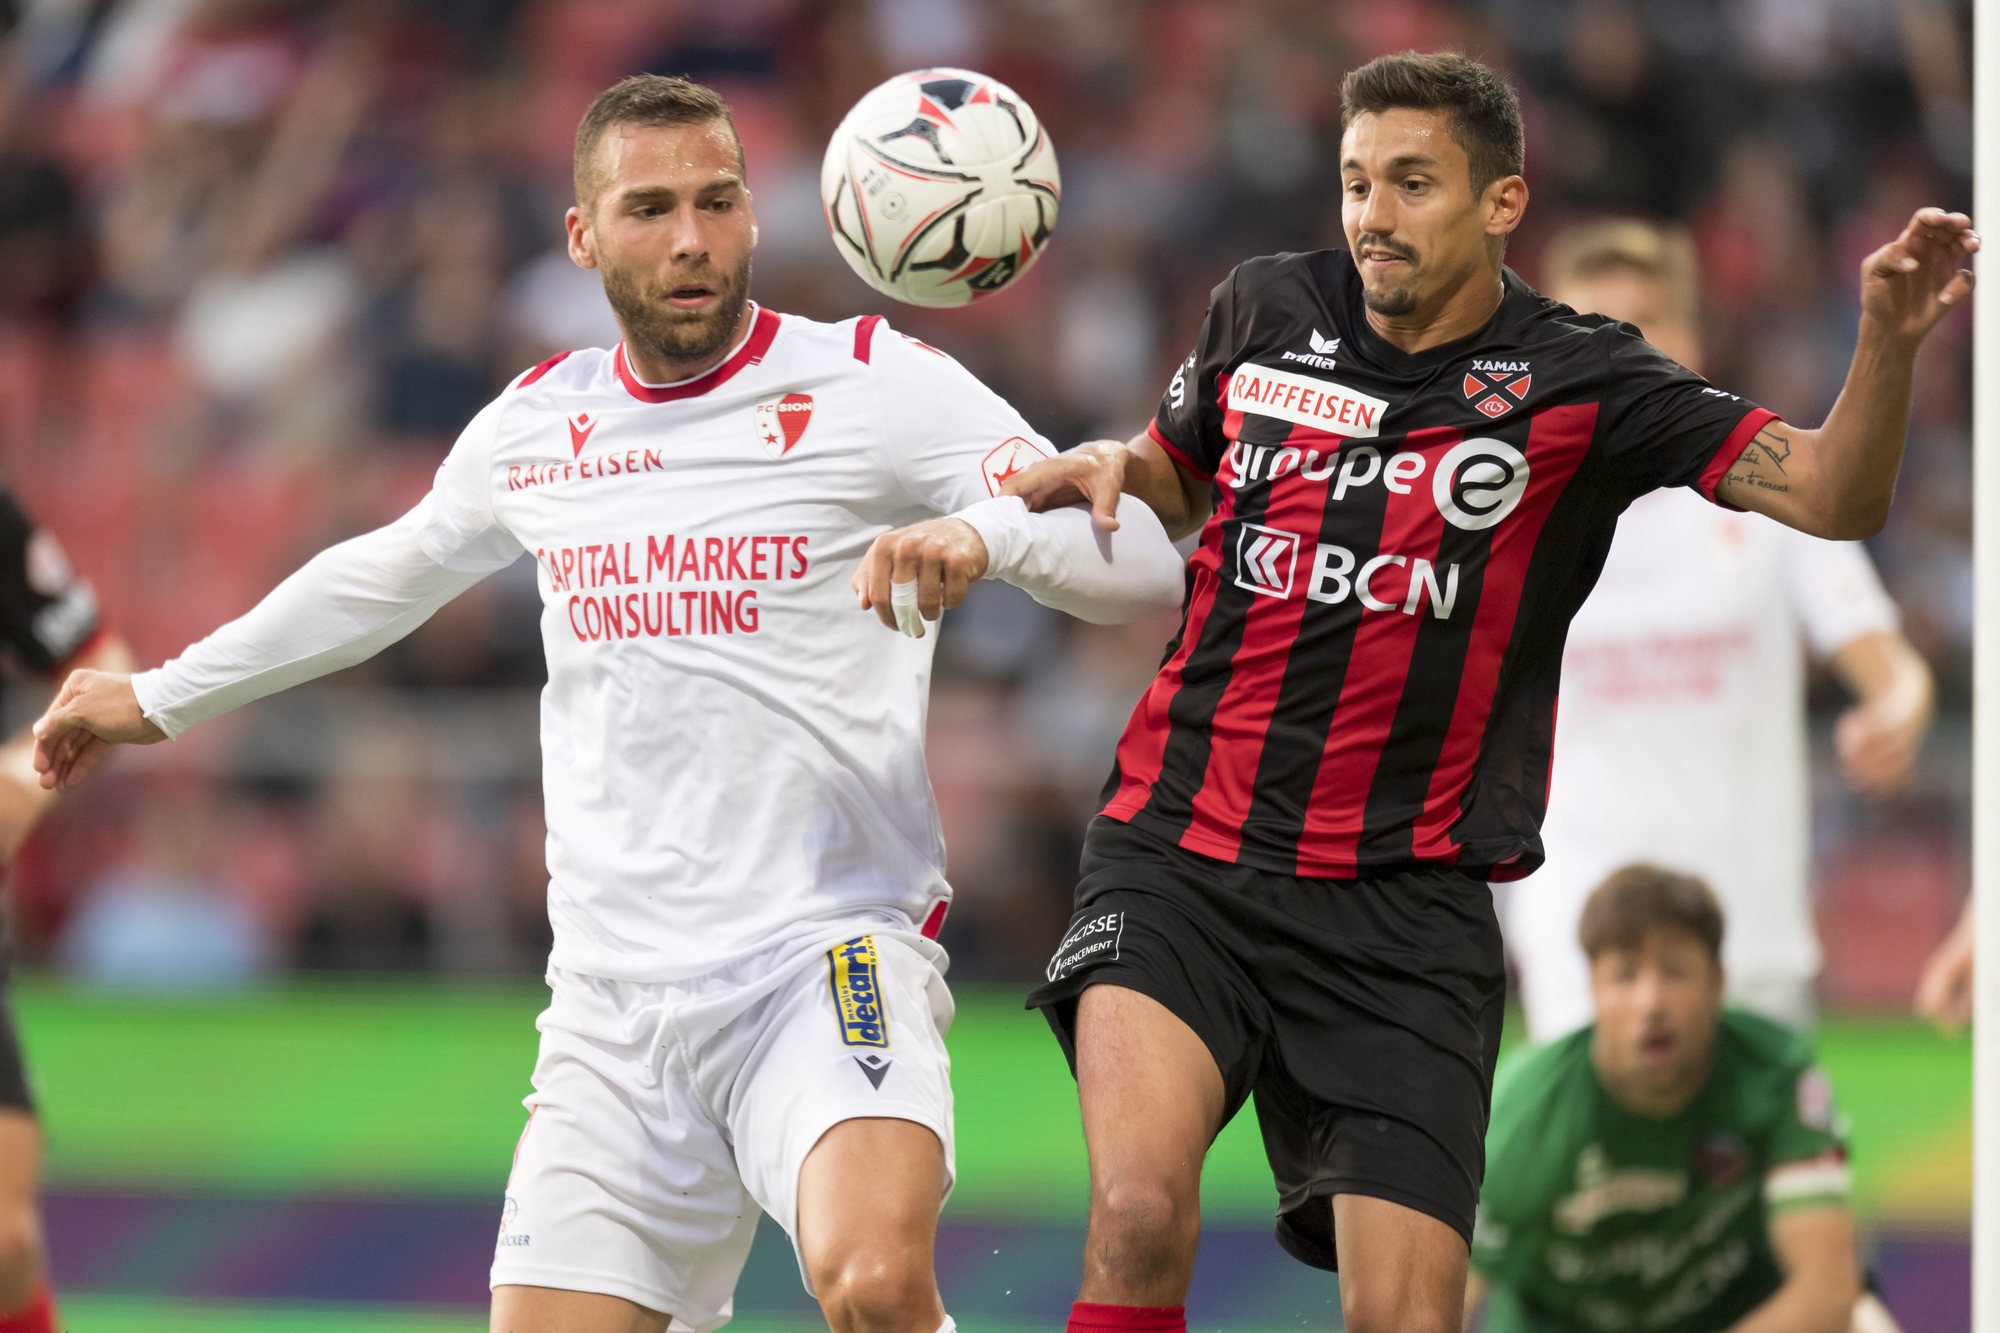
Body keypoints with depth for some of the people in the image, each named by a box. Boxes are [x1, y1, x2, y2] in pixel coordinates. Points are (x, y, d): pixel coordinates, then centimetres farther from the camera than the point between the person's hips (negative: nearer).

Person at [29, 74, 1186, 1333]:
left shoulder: (877, 387, -2)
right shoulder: (533, 426, 13)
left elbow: (1146, 566, -9)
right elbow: (388, 573, 33)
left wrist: (982, 531, -29)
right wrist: (162, 698, 42)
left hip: (831, 958, -5)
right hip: (613, 1002, 5)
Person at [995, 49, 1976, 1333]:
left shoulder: (1577, 382, -1)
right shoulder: (1266, 310, 6)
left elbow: (1831, 495, -11)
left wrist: (1889, 345, -30)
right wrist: (1104, 468, 4)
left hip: (1407, 903, -1)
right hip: (1183, 854, 1)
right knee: (1142, 1207, -26)